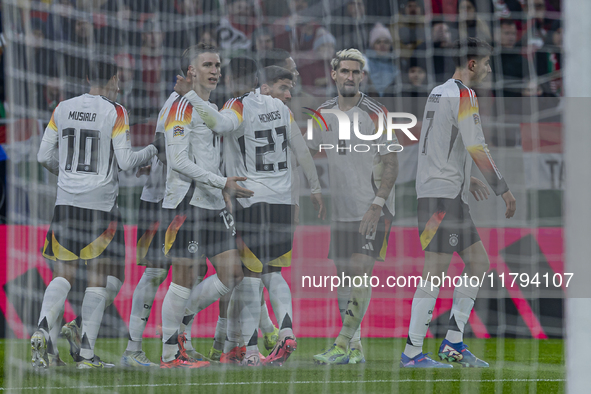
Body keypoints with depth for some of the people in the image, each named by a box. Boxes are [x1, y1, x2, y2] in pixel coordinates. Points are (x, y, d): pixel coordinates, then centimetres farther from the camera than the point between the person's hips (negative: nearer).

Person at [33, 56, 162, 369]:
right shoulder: (114, 112, -7)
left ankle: (44, 332, -15)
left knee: (64, 274, 8)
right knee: (99, 277, 4)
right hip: (100, 202, -4)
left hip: (66, 201, 4)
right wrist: (154, 149, 8)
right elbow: (125, 161, -9)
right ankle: (86, 352, 1)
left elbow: (44, 156, 9)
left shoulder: (63, 109, 6)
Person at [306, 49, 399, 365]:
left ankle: (342, 346, -16)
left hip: (372, 210, -5)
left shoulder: (376, 115, -6)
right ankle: (355, 346, 13)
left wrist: (376, 205, -16)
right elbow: (312, 157, 17)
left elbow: (390, 164, -8)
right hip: (338, 209, 6)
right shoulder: (322, 114, 8)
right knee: (344, 276, 6)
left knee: (360, 273, -14)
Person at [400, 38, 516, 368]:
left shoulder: (439, 92, 18)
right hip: (442, 195, -10)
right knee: (435, 272, -10)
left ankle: (454, 344, 11)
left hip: (451, 196, 10)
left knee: (479, 263, 11)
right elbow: (477, 150, -16)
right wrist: (504, 189, -11)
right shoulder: (463, 95, -12)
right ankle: (413, 353, -9)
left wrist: (467, 179, 34)